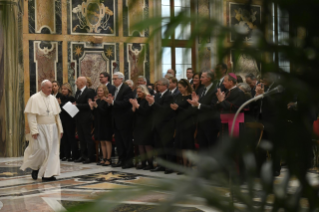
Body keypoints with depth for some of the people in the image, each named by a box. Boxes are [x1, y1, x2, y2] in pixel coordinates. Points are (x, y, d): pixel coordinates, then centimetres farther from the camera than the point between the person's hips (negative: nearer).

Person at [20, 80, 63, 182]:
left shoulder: (53, 99, 9)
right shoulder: (34, 98, -6)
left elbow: (57, 115, 13)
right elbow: (31, 116, -11)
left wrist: (60, 129, 8)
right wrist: (34, 131, -17)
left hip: (52, 129, 5)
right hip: (40, 129, -5)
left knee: (52, 151, 1)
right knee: (41, 149, -7)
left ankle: (48, 174, 5)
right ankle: (35, 168, 20)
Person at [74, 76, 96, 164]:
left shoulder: (89, 91, -12)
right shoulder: (78, 92, 15)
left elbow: (89, 105, -19)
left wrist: (77, 105, -17)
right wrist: (74, 104, -2)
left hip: (85, 119, -8)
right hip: (78, 118, 8)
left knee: (88, 138, -3)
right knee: (81, 138, 12)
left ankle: (90, 157, 3)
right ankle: (83, 155, 20)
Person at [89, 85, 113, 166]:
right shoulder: (97, 100, 9)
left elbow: (105, 112, -19)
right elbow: (95, 113, 10)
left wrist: (96, 106, -26)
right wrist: (92, 106, -6)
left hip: (106, 123, -7)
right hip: (98, 123, 7)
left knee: (107, 141, -2)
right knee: (102, 142, 11)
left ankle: (108, 159, 2)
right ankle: (104, 159, 17)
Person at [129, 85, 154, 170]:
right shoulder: (137, 100, 12)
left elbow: (145, 111, -19)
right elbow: (133, 112, 9)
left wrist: (137, 105, -21)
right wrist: (133, 106, -10)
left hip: (146, 126, -8)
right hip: (138, 125, 8)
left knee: (147, 145, -5)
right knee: (140, 145, 8)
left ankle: (150, 164, 0)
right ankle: (143, 163, 14)